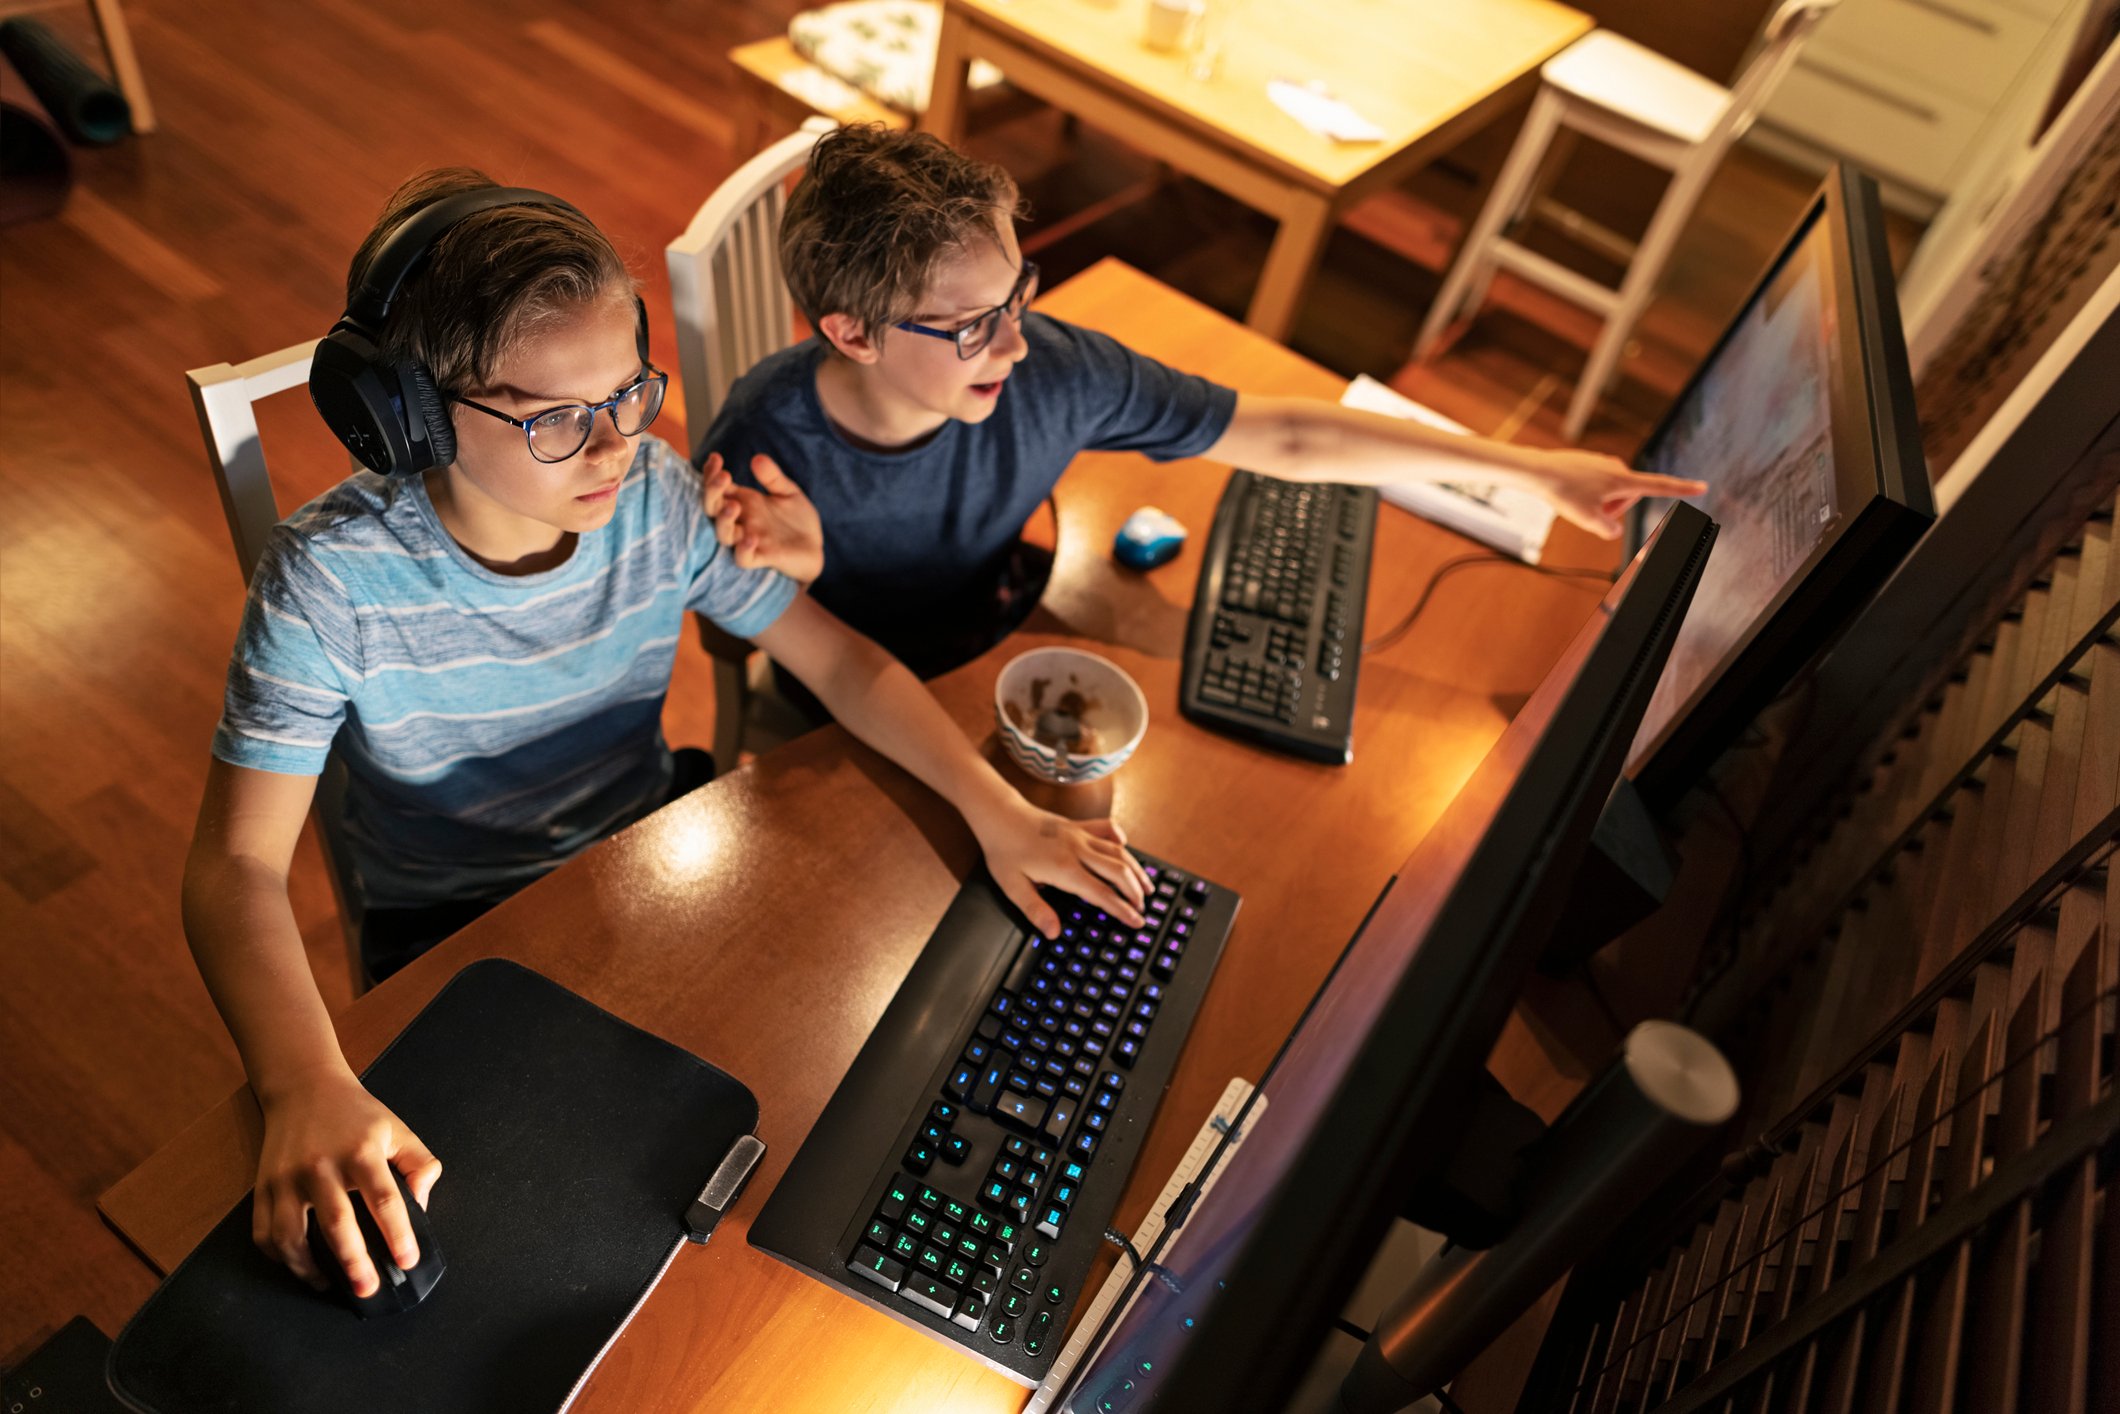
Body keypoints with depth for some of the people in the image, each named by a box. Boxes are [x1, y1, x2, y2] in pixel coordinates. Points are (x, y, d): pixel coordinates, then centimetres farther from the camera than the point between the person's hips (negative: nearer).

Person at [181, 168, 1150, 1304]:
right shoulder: (331, 580, -25)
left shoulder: (661, 500, -16)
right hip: (450, 931, -3)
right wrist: (307, 1088, -44)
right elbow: (237, 863, -26)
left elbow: (839, 661, -9)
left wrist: (1000, 815, -22)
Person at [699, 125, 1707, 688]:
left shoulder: (1048, 370, -25)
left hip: (993, 658, 3)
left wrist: (1531, 470, -18)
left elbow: (1284, 438, -20)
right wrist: (800, 573, -40)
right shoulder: (764, 447, -31)